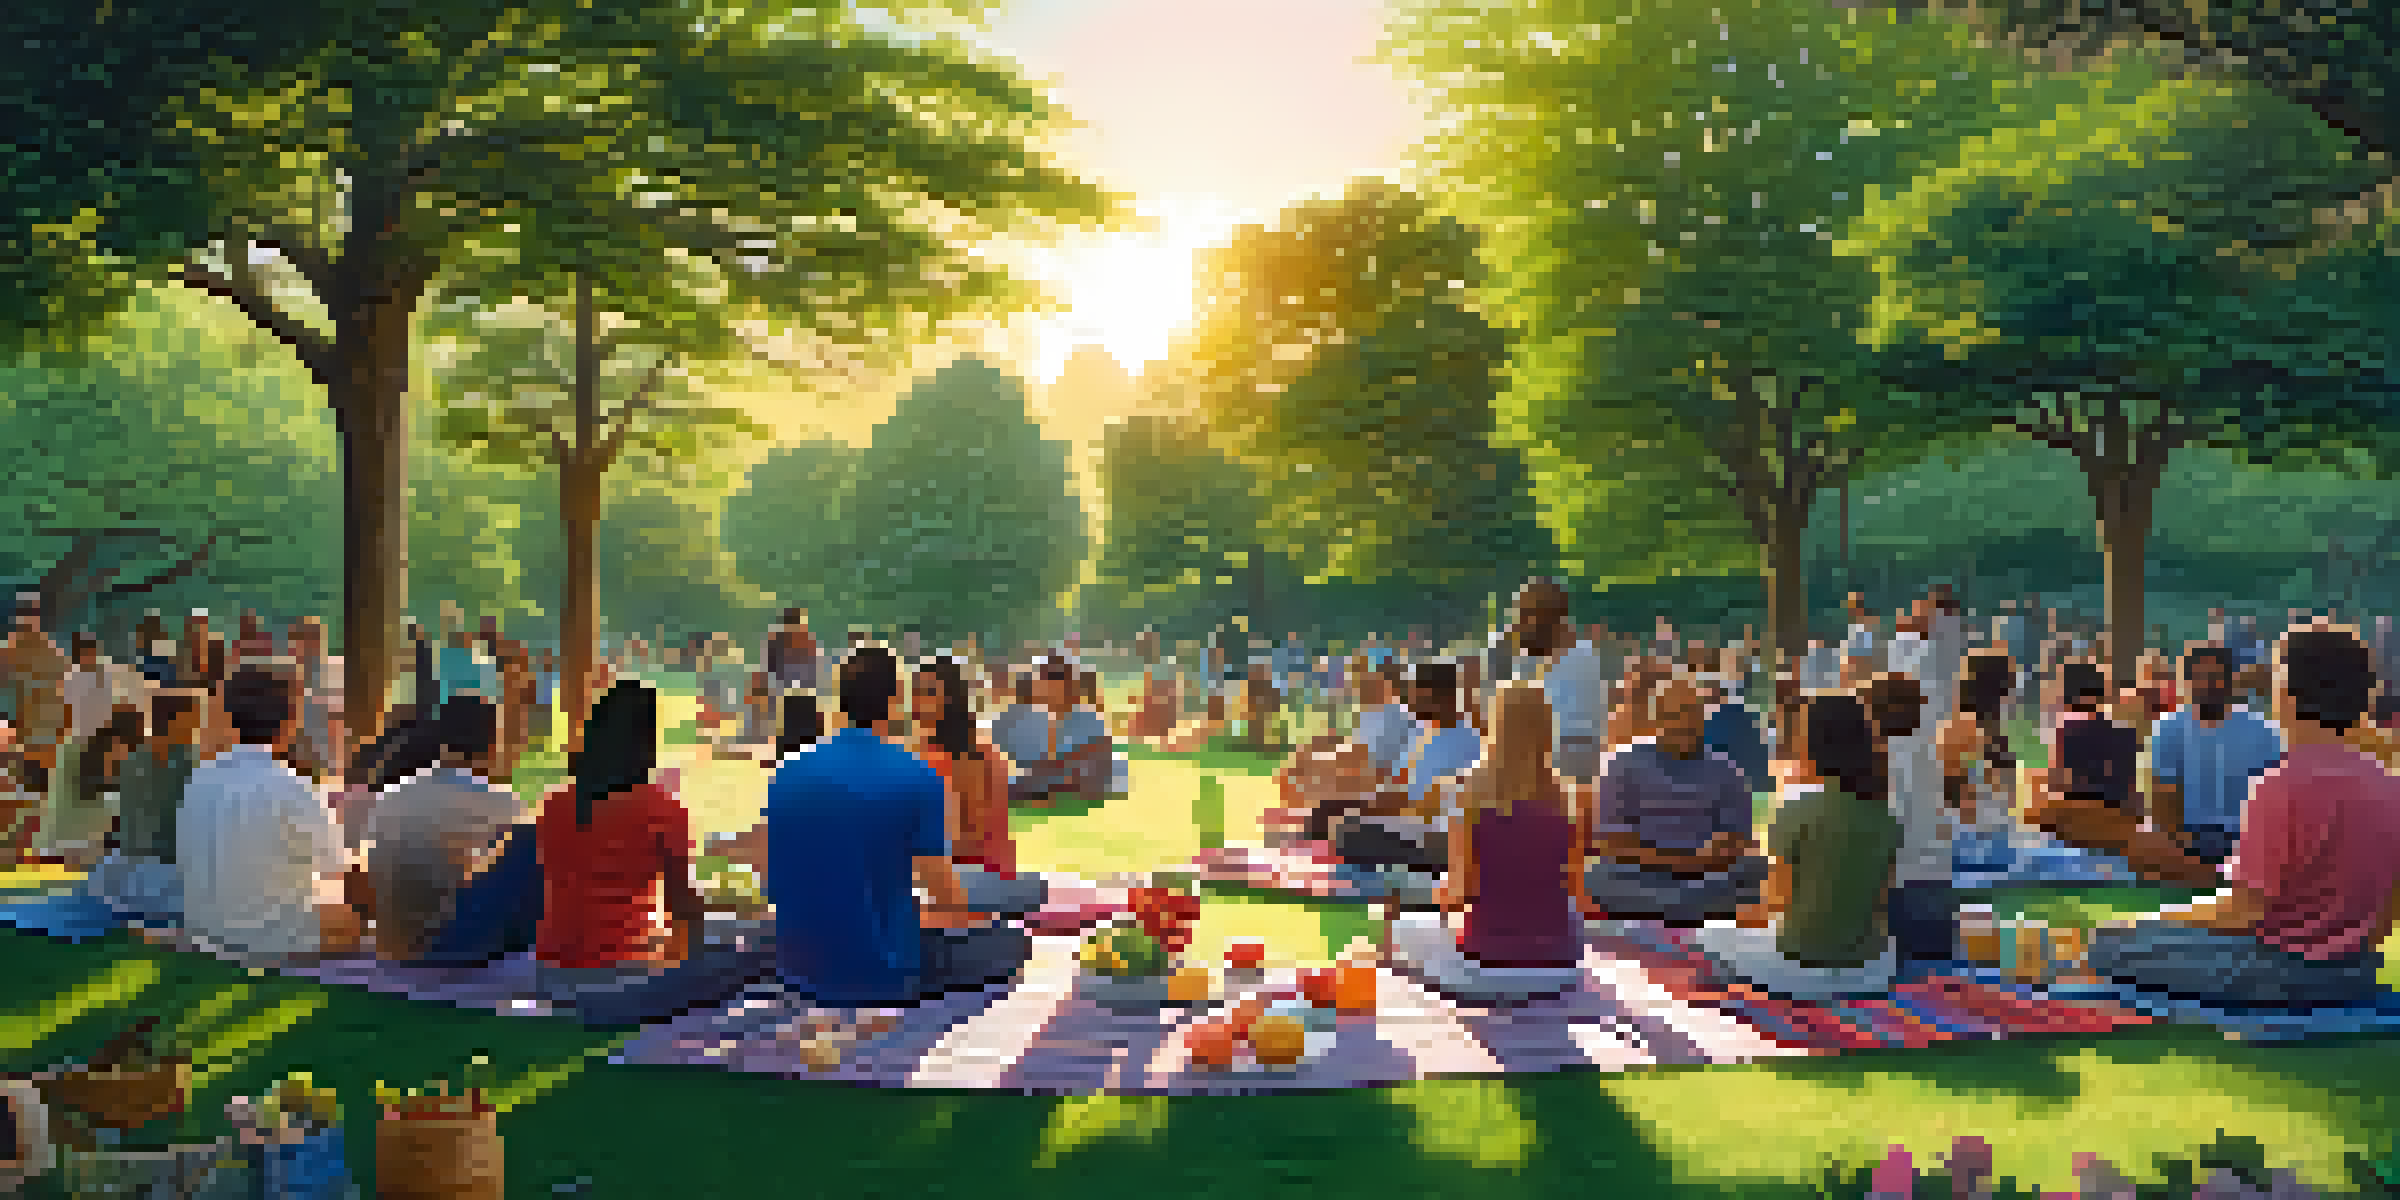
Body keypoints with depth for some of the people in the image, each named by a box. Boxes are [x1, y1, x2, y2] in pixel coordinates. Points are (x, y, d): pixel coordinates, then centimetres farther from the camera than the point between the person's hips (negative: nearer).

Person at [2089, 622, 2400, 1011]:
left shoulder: (2284, 784, -22)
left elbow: (2243, 910, -19)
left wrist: (2165, 918, -3)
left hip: (2286, 973, -8)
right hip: (2357, 974, 8)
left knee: (2111, 942, 0)